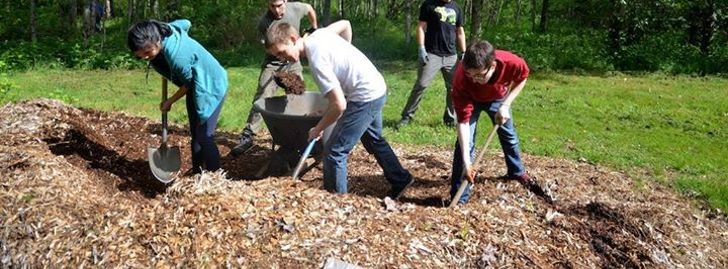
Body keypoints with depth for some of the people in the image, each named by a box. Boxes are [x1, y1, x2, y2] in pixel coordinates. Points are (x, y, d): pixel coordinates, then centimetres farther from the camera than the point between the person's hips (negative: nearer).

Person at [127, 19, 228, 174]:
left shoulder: (177, 57, -37)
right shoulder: (163, 29, -14)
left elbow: (188, 84, -19)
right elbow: (186, 23, 7)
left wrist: (169, 102, -4)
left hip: (211, 86, -9)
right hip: (196, 86, 9)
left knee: (204, 137, -11)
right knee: (195, 134, 14)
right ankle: (197, 173, 24)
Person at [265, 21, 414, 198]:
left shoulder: (317, 61, -27)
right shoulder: (318, 34, -2)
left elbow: (339, 105, -29)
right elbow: (345, 24, 18)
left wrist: (318, 129, -13)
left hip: (365, 98, -10)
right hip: (377, 88, 10)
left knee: (334, 151, -6)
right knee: (374, 140, 30)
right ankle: (401, 180, 44)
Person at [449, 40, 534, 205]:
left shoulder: (512, 63, -41)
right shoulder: (461, 79, -44)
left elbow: (522, 78, -13)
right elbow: (463, 121, -41)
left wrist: (505, 105, -24)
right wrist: (466, 162, -45)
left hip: (498, 98, 3)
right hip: (471, 100, -3)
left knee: (509, 135, 18)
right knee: (465, 141, -16)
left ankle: (517, 171, 47)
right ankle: (459, 195, -8)